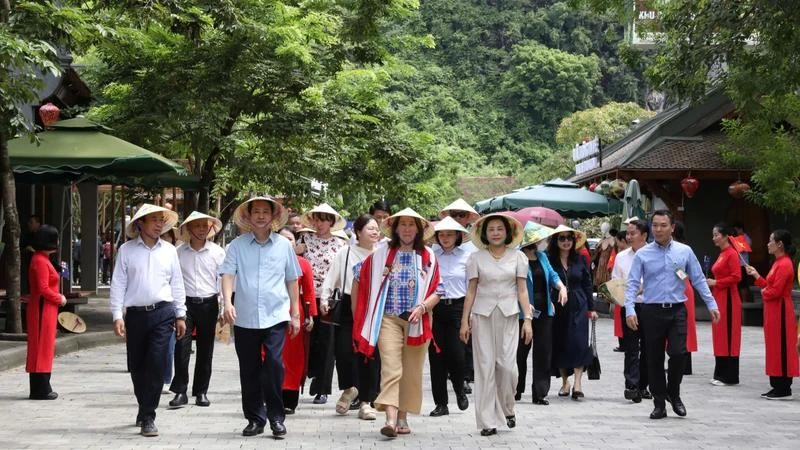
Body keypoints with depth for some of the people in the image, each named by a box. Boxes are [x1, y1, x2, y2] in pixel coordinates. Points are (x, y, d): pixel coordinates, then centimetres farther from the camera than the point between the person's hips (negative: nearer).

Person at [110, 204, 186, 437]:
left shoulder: (169, 250, 8)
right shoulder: (127, 250, 1)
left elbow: (177, 284, 12)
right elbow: (118, 284, 0)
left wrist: (180, 315, 10)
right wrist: (117, 316, -6)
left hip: (162, 313, 0)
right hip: (135, 314, 0)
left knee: (156, 364, -11)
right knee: (137, 366, 9)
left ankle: (147, 417, -5)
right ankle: (145, 408, 29)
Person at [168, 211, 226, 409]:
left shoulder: (217, 252, 3)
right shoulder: (179, 252, 4)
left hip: (208, 304, 0)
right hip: (185, 303, 0)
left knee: (205, 350, 6)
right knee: (181, 348, -9)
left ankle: (201, 392, 16)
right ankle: (180, 391, -2)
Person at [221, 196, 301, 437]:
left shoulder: (283, 244, 6)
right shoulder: (238, 245, 4)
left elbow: (292, 280, 12)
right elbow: (228, 274, -5)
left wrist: (295, 314, 11)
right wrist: (227, 302, -22)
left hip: (275, 317, -1)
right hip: (245, 318, 1)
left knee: (274, 365, -13)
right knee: (249, 371, 7)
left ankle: (276, 418, 0)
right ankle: (255, 419, 19)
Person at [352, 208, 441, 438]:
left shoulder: (428, 257, 7)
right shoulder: (381, 254, 6)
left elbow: (437, 291, 4)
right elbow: (360, 279, 12)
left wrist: (422, 307, -14)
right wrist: (360, 313, 11)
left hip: (417, 320, 2)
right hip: (389, 318, -1)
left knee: (411, 371, 6)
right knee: (391, 368, -14)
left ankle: (402, 417, 17)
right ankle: (391, 419, -25)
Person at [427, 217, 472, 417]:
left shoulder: (466, 256, 4)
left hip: (458, 307, -1)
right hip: (435, 308, 2)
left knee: (456, 354, -9)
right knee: (436, 356, 1)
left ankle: (460, 390, 21)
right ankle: (441, 403, 11)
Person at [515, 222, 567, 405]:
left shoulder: (542, 256, 12)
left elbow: (552, 275, 16)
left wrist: (562, 287, -4)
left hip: (544, 311, 7)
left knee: (544, 352, 4)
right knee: (521, 351, 3)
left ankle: (540, 393, 10)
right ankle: (516, 391, 18)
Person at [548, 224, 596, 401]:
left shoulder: (580, 260, 6)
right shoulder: (549, 260, -2)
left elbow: (587, 284, 10)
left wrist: (591, 308, 9)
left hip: (578, 307, 1)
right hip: (557, 308, -1)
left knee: (579, 343, -10)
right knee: (559, 344, 6)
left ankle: (577, 383, -11)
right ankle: (565, 381, 19)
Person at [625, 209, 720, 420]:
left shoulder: (685, 252, 5)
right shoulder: (642, 254, 2)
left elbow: (699, 280, 8)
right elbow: (632, 284, -2)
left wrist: (711, 304, 3)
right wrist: (630, 310, -14)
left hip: (677, 310, 0)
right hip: (652, 311, 0)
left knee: (678, 353, -13)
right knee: (654, 359, 5)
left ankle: (673, 393, 13)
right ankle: (659, 404, 16)